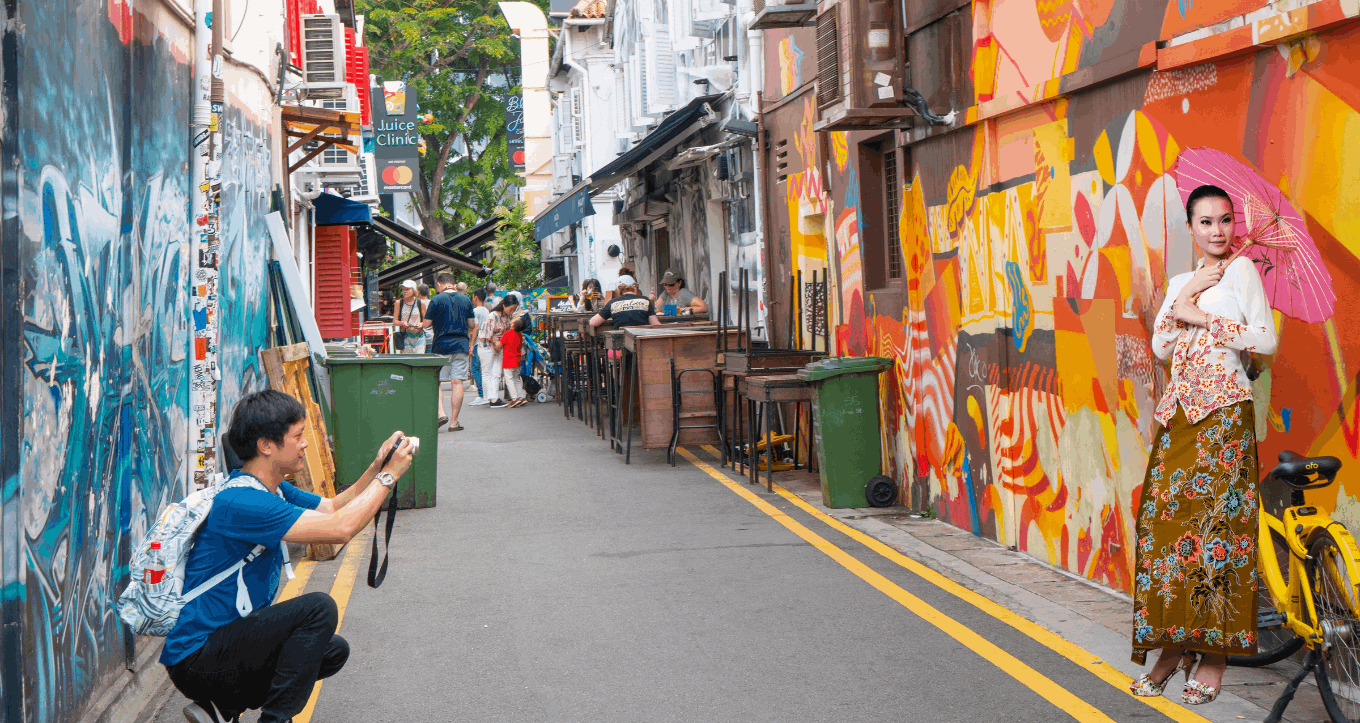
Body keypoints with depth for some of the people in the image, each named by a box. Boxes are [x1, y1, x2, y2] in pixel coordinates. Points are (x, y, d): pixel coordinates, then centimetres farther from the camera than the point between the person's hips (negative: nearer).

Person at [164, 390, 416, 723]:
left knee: (334, 651, 16)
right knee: (318, 608, -21)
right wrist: (389, 475, -16)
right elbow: (340, 528, -26)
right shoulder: (241, 502, -24)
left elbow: (334, 507, 20)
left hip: (226, 639, 10)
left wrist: (377, 467, 4)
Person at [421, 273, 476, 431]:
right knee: (457, 382, 1)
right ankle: (454, 422, 1)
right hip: (461, 345, 3)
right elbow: (472, 325, 12)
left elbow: (426, 323, -3)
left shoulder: (437, 300, -5)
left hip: (441, 345, -3)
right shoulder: (466, 300, 7)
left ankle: (441, 413, -12)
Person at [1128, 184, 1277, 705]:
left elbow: (1266, 339, -7)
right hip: (1179, 412, 6)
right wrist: (1184, 300, -3)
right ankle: (1175, 647, 6)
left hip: (1223, 411, -6)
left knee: (1216, 518, -8)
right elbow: (1160, 348, 9)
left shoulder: (1242, 269, 1)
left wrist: (1202, 318, -7)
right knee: (1167, 519, 0)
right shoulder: (1179, 283, 18)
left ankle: (1215, 653, -2)